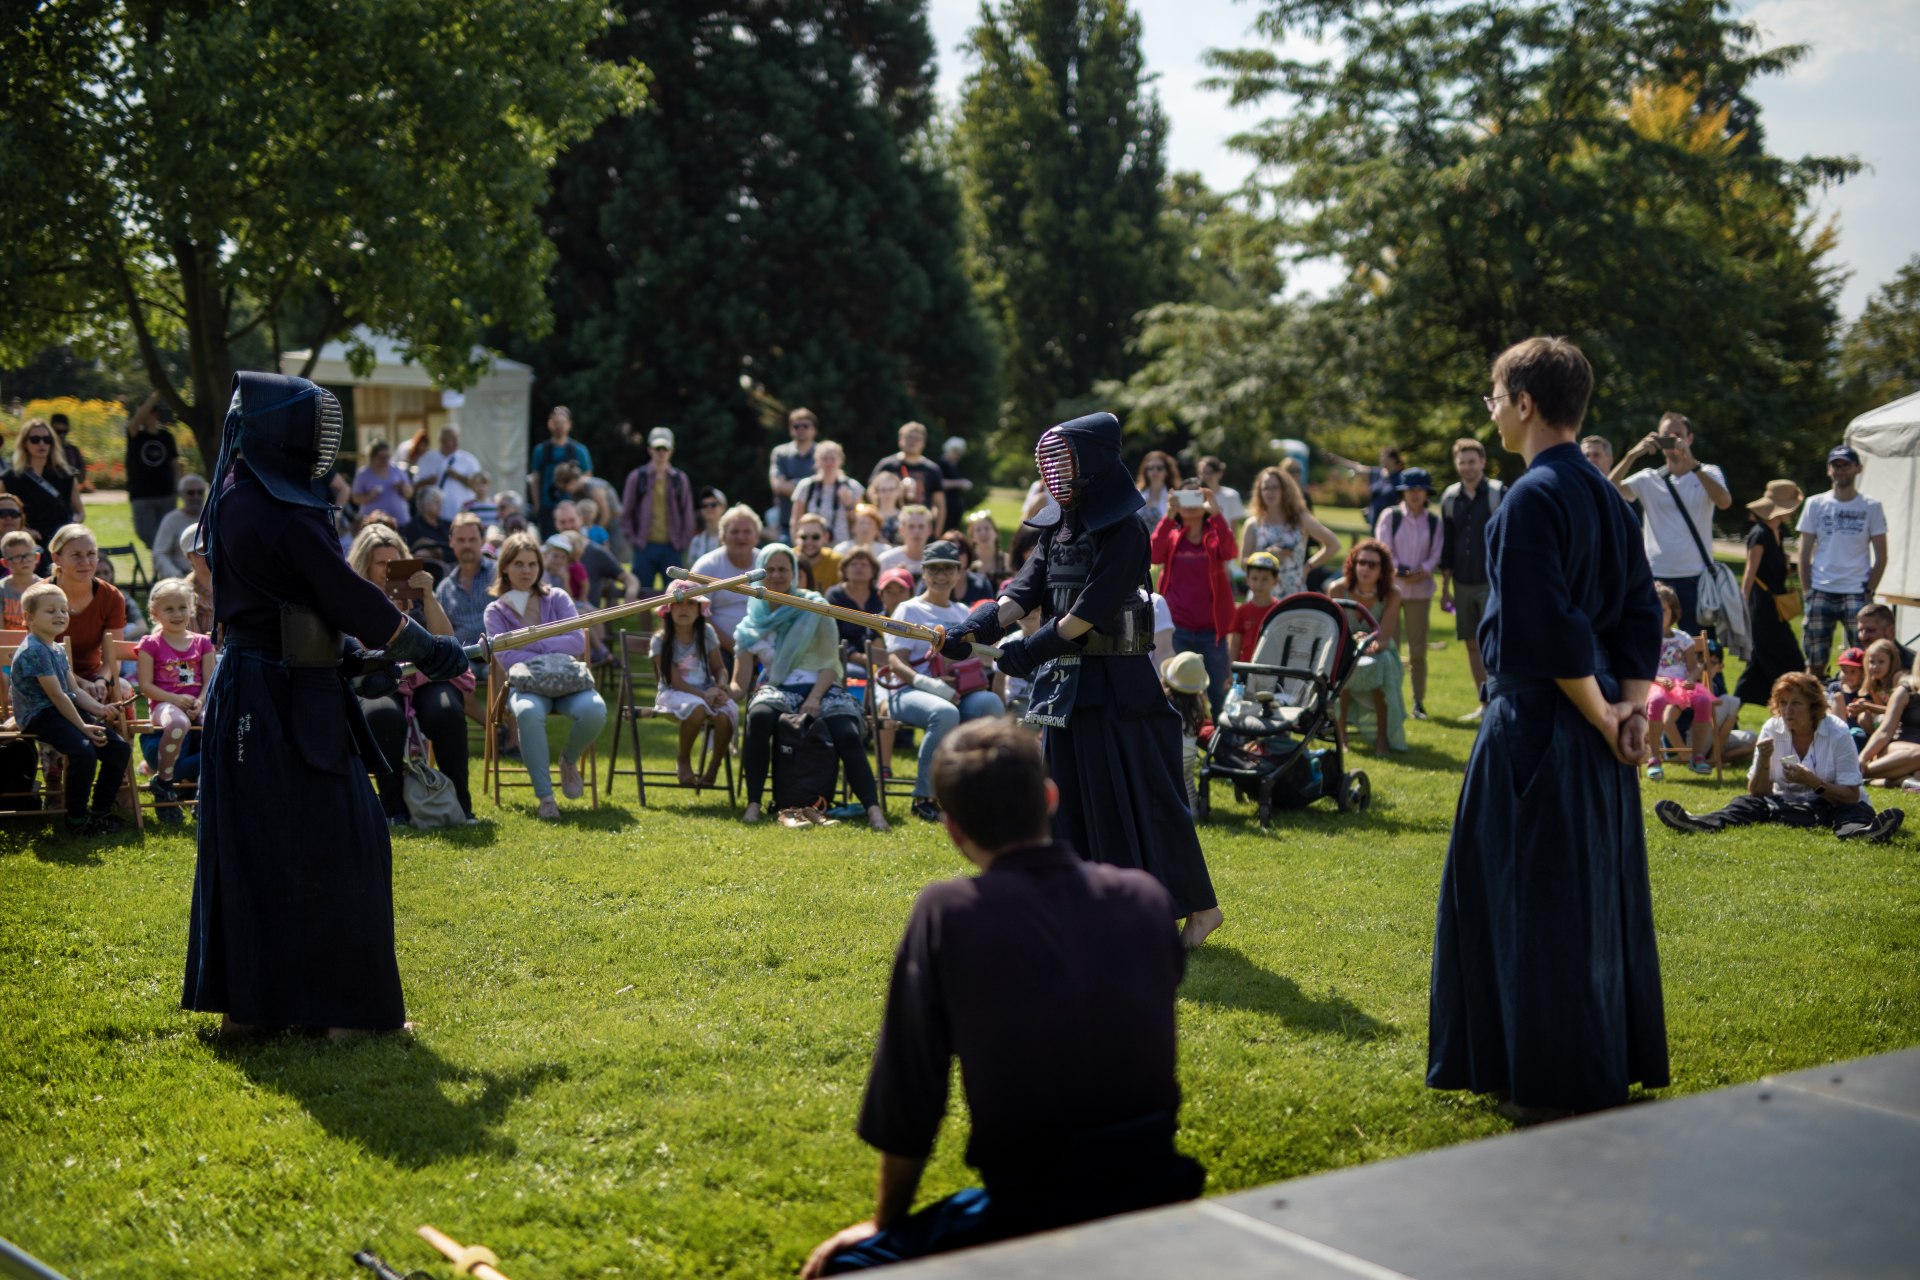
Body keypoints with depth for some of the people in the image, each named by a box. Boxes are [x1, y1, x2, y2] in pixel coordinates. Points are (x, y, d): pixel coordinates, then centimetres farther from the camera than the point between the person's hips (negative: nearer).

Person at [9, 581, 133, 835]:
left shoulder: (57, 650, 17)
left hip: (65, 710, 10)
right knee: (84, 751, -33)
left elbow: (74, 690, 17)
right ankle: (76, 820, -18)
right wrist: (82, 726, -18)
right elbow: (56, 695, -18)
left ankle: (100, 810, 11)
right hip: (40, 716, -10)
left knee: (120, 748, -1)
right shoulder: (33, 651, -15)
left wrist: (97, 708, -2)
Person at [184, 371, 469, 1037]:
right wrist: (429, 649, -6)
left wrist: (348, 653, 16)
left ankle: (243, 1000, 19)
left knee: (249, 845, 13)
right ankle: (347, 1006, 3)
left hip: (240, 691, 9)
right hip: (289, 700, -9)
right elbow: (344, 593, -16)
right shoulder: (285, 509, -17)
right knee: (332, 843, -2)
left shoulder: (229, 502, 11)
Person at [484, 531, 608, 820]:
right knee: (529, 712, -40)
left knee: (594, 710, -34)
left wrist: (530, 643, -10)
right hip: (525, 684, -1)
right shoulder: (496, 611, 10)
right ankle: (544, 796, -30)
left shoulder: (557, 599, 13)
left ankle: (569, 760, 1)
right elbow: (506, 659, -6)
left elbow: (577, 642, -2)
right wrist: (553, 655, -16)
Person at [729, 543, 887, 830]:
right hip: (777, 689, 1)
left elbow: (831, 662, 1)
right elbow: (740, 683, 6)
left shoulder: (814, 608, 7)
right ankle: (753, 804, -32)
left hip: (821, 688, -1)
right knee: (759, 717, -36)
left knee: (848, 735, -31)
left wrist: (814, 698, -16)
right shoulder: (751, 625, 13)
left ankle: (873, 809, -42)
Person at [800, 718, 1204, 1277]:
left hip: (1032, 1211, -6)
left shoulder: (945, 913, -12)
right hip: (1156, 1190, 6)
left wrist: (886, 1224, 10)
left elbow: (906, 1098, -5)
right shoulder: (1146, 897, -1)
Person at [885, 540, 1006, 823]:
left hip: (960, 692, 4)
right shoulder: (909, 610, 7)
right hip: (910, 692, -4)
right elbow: (896, 662, -4)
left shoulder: (963, 613, 23)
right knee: (945, 713, -40)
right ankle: (924, 797, -23)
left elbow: (977, 655, 22)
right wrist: (929, 683, -23)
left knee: (992, 703, -31)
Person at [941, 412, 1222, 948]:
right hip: (1066, 681, 8)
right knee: (1071, 795, 9)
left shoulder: (1124, 531, -13)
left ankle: (1199, 905, 7)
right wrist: (972, 630, -13)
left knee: (1138, 796, -4)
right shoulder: (1058, 531, 11)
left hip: (1118, 684, -8)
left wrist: (1032, 648, -23)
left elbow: (1090, 610, -19)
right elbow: (1023, 594, 2)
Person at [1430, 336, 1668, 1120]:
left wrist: (1602, 716, -12)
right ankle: (1614, 1064, 26)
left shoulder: (1532, 499, -17)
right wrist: (1632, 704, 3)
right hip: (1594, 724, 9)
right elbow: (1641, 612, 11)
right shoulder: (1603, 496, 10)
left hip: (1539, 724, -9)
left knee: (1540, 901, 1)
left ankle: (1558, 1083, 10)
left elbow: (1549, 630, -22)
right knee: (1597, 894, 16)